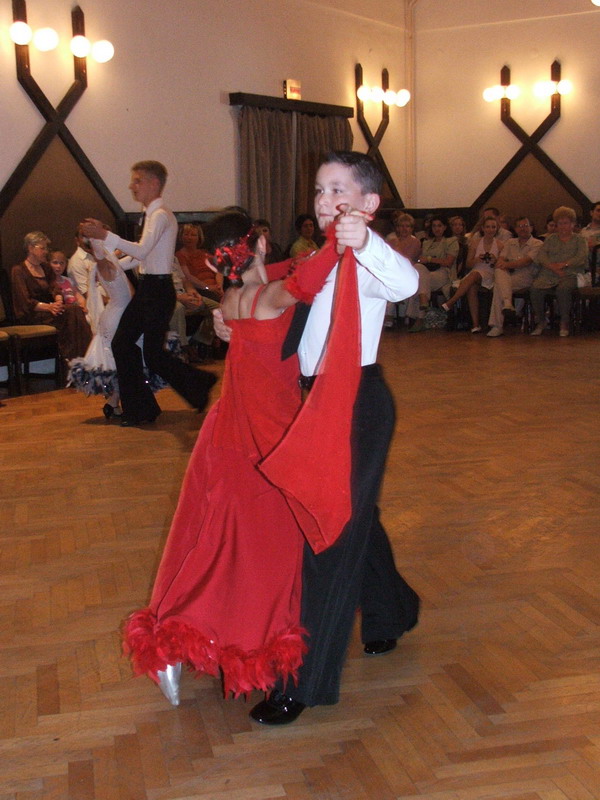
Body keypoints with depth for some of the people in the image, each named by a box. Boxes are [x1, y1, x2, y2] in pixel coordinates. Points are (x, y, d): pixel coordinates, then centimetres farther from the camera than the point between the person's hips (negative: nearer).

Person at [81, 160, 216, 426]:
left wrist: (104, 235, -25)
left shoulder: (161, 215, -15)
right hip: (146, 287, 10)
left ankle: (199, 384, 18)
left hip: (158, 290, -10)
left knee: (153, 354, -4)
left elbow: (142, 250, -27)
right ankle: (138, 409, 17)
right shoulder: (151, 214, 13)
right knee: (121, 343, 8)